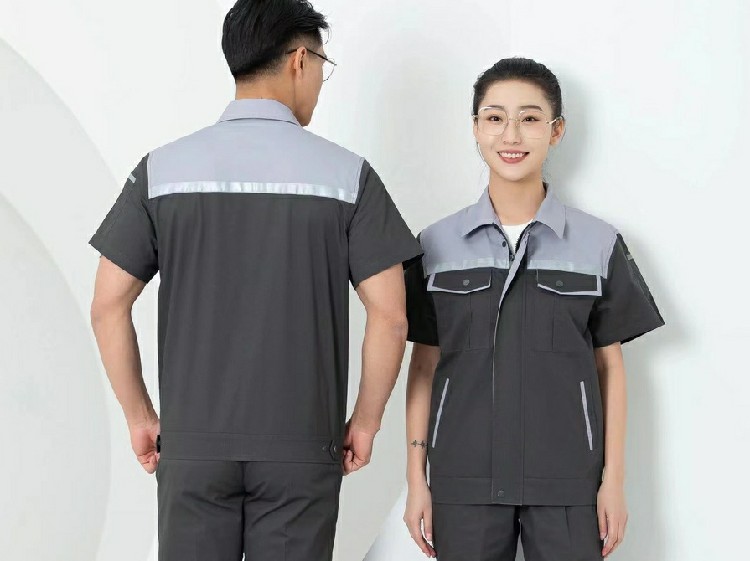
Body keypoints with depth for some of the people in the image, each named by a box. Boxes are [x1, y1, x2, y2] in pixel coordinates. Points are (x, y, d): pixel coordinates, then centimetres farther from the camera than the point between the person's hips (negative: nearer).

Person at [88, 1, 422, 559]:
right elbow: (390, 316, -7)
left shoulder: (162, 169, 0)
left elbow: (108, 307, -1)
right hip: (302, 449, -1)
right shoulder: (347, 174, -4)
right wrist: (366, 421, 6)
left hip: (192, 444, 1)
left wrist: (139, 416, 9)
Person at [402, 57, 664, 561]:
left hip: (568, 482, 0)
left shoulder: (598, 243, 4)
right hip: (464, 482, 0)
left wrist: (613, 480, 2)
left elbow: (610, 367, 6)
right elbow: (424, 366, 7)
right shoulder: (437, 246, 5)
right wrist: (417, 481, 4)